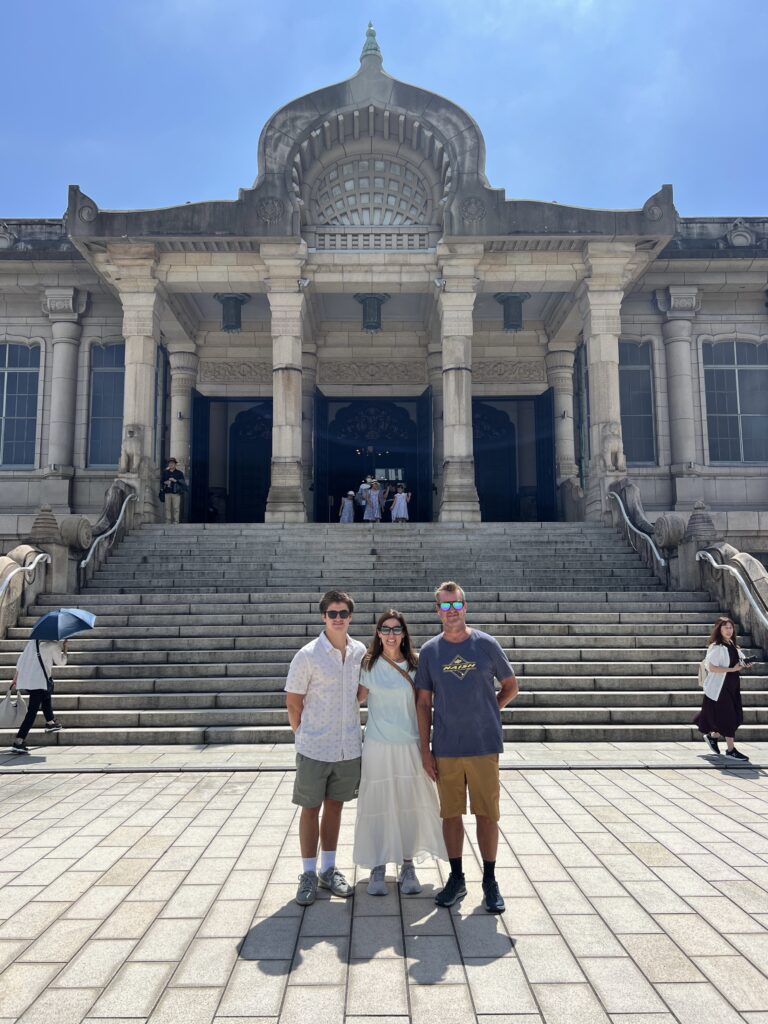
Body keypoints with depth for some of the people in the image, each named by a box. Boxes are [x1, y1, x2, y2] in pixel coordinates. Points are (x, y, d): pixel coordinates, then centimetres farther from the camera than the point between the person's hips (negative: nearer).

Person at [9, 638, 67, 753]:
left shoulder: (32, 641, 14)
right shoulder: (54, 645, -4)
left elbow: (21, 658, 15)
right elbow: (61, 662, 8)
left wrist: (15, 677, 21)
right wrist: (65, 648, 21)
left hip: (23, 679, 8)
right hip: (38, 681, -8)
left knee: (46, 695, 30)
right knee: (32, 711, -7)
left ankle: (50, 723, 42)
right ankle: (18, 742, -15)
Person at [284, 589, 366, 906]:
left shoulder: (361, 652, -2)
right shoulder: (308, 655, -14)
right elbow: (293, 702, -5)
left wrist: (351, 728, 9)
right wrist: (304, 734, 0)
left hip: (349, 747, 4)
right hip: (314, 748, -4)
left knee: (335, 806, 15)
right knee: (311, 808, 8)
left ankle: (328, 870, 29)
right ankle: (308, 874, 22)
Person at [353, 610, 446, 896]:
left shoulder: (414, 665, 1)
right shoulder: (369, 665, -2)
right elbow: (358, 697, 6)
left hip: (410, 746, 1)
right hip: (378, 746, -1)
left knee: (410, 805, 8)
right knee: (378, 805, 4)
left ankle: (407, 866, 24)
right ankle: (378, 868, 20)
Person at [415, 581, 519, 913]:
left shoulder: (486, 645, -3)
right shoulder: (429, 651, 1)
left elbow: (510, 686, 10)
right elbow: (423, 703, 4)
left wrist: (487, 711, -1)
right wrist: (425, 750, 1)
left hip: (484, 746, -1)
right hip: (445, 749, 1)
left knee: (487, 814, 6)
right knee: (451, 814, 11)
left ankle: (490, 882, 22)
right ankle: (456, 879, 27)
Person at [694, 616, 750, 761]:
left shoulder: (732, 646, 10)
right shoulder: (716, 647, -14)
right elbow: (712, 667, -20)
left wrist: (742, 666, -2)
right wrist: (732, 669, -23)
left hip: (732, 687, 8)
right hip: (720, 688, -8)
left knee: (736, 717, 10)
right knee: (728, 718, -4)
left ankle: (712, 736, 30)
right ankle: (730, 750, 6)